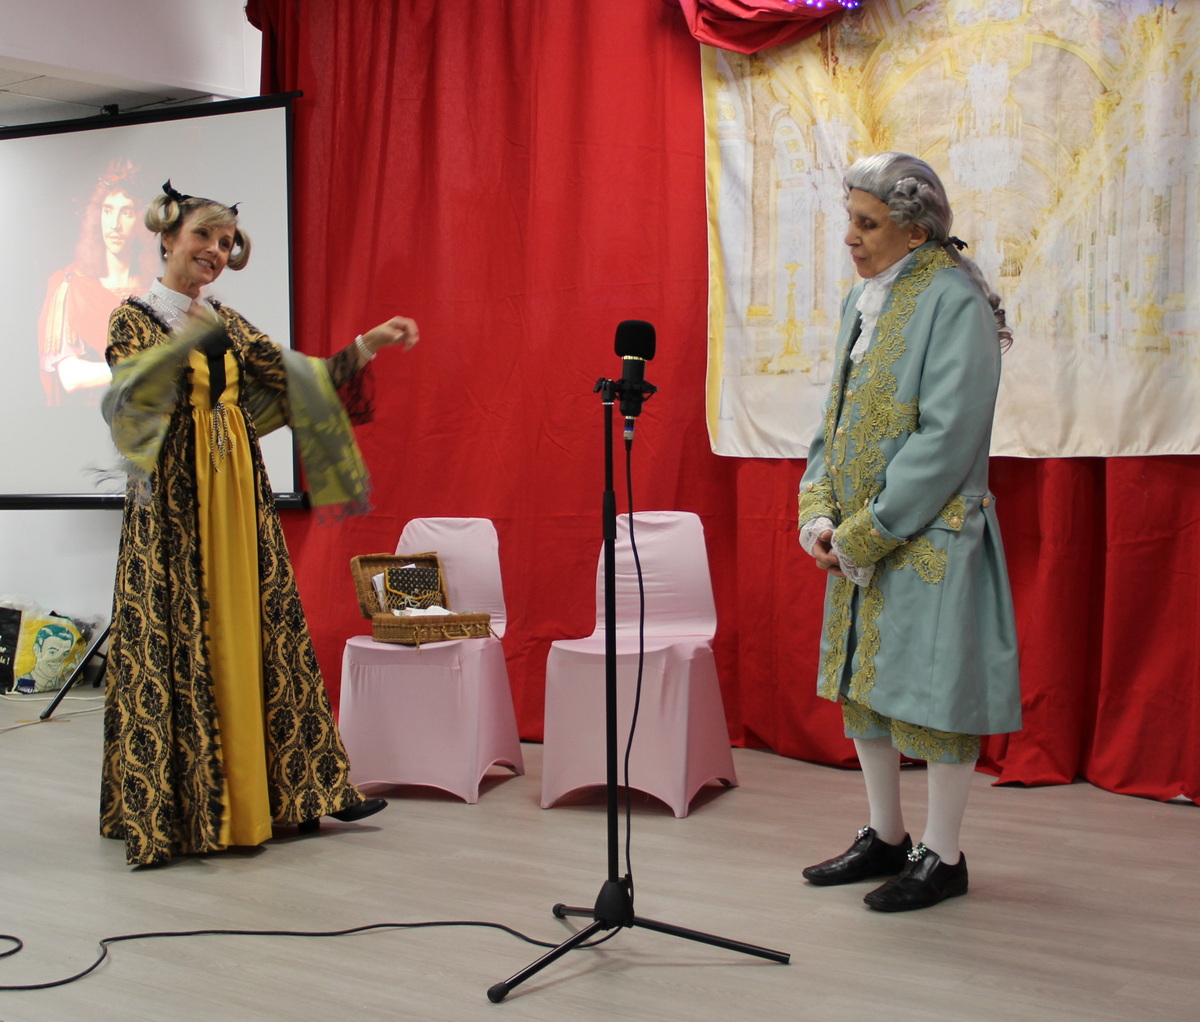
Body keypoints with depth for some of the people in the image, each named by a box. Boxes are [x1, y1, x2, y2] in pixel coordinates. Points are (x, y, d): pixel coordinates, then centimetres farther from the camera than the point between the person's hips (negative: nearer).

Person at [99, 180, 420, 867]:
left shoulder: (228, 324, 17)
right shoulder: (136, 318, 0)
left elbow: (291, 374, 9)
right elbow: (127, 394, -18)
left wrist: (365, 348, -1)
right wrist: (184, 341, -34)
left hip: (238, 491, 6)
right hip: (175, 500, -5)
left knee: (251, 633, 6)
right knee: (178, 643, -5)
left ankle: (276, 791, 12)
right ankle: (169, 808, 2)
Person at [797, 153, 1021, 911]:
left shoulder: (954, 302, -14)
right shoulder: (862, 301, 11)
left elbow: (948, 438, -20)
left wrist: (864, 532, -18)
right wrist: (819, 511, -1)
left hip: (930, 536, -8)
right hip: (860, 539, 8)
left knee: (932, 686, 0)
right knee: (862, 681, 14)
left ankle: (943, 857, 16)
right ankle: (886, 838, 30)